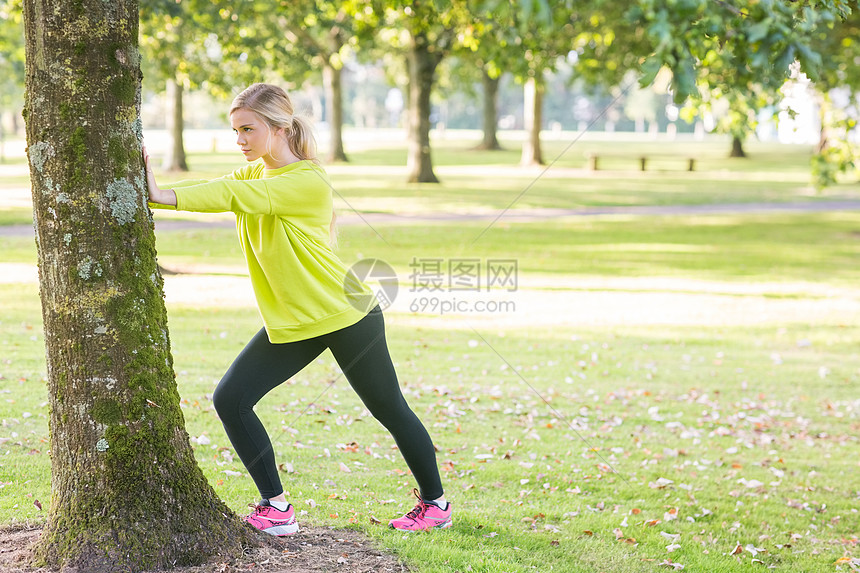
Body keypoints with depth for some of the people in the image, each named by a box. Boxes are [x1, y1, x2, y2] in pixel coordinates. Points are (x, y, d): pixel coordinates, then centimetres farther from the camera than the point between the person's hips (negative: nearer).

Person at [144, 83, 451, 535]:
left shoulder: (309, 182, -21)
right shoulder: (254, 172, 5)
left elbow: (236, 197, -33)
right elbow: (214, 189, -11)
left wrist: (162, 196, -41)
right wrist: (148, 193, -28)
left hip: (346, 316, -7)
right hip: (290, 323, 8)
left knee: (389, 410, 7)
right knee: (230, 399, -5)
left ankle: (435, 502, 26)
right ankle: (276, 509, 2)